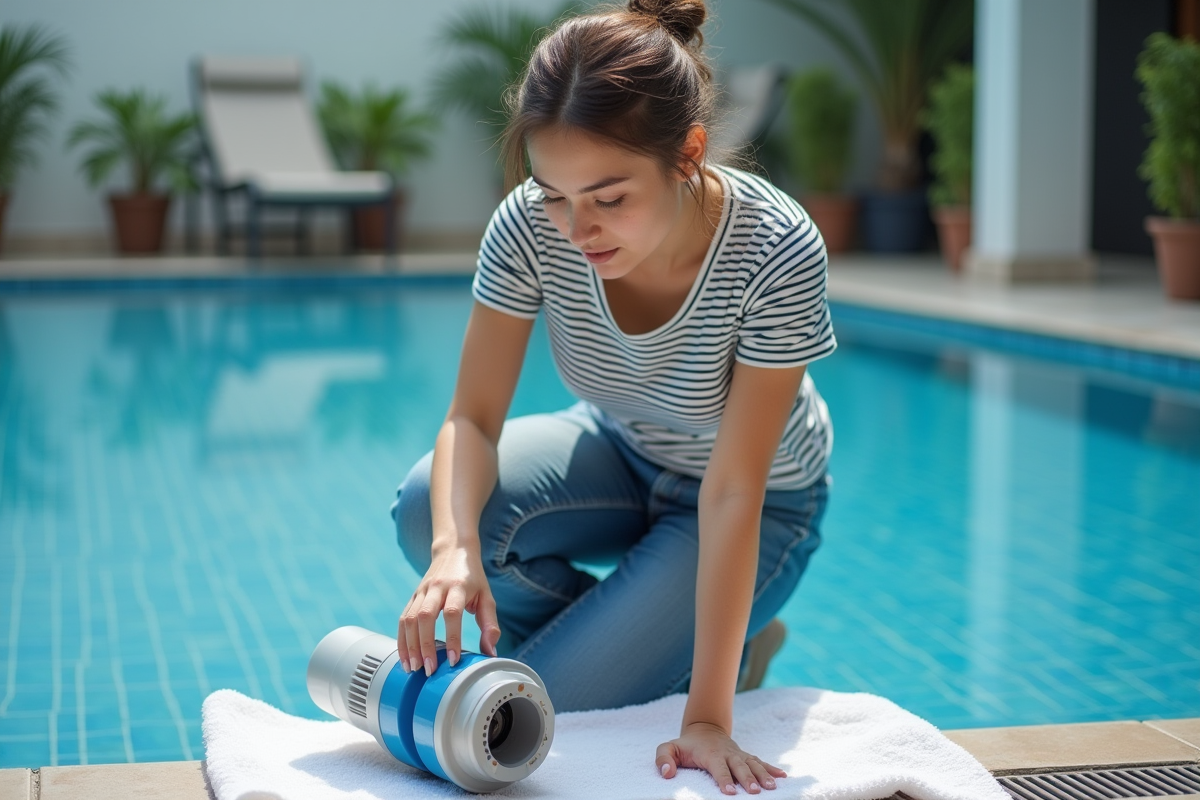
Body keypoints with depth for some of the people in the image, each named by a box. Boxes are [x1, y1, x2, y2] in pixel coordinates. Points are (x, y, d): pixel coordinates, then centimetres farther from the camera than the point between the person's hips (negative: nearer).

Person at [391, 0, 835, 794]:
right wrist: (455, 546, -43)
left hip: (761, 503, -4)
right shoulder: (531, 224, -26)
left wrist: (707, 718, -35)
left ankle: (712, 657, 12)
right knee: (428, 506, -26)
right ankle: (601, 636, 3)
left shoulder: (776, 252, -35)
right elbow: (473, 417, -21)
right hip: (621, 453, 4)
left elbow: (732, 493, -33)